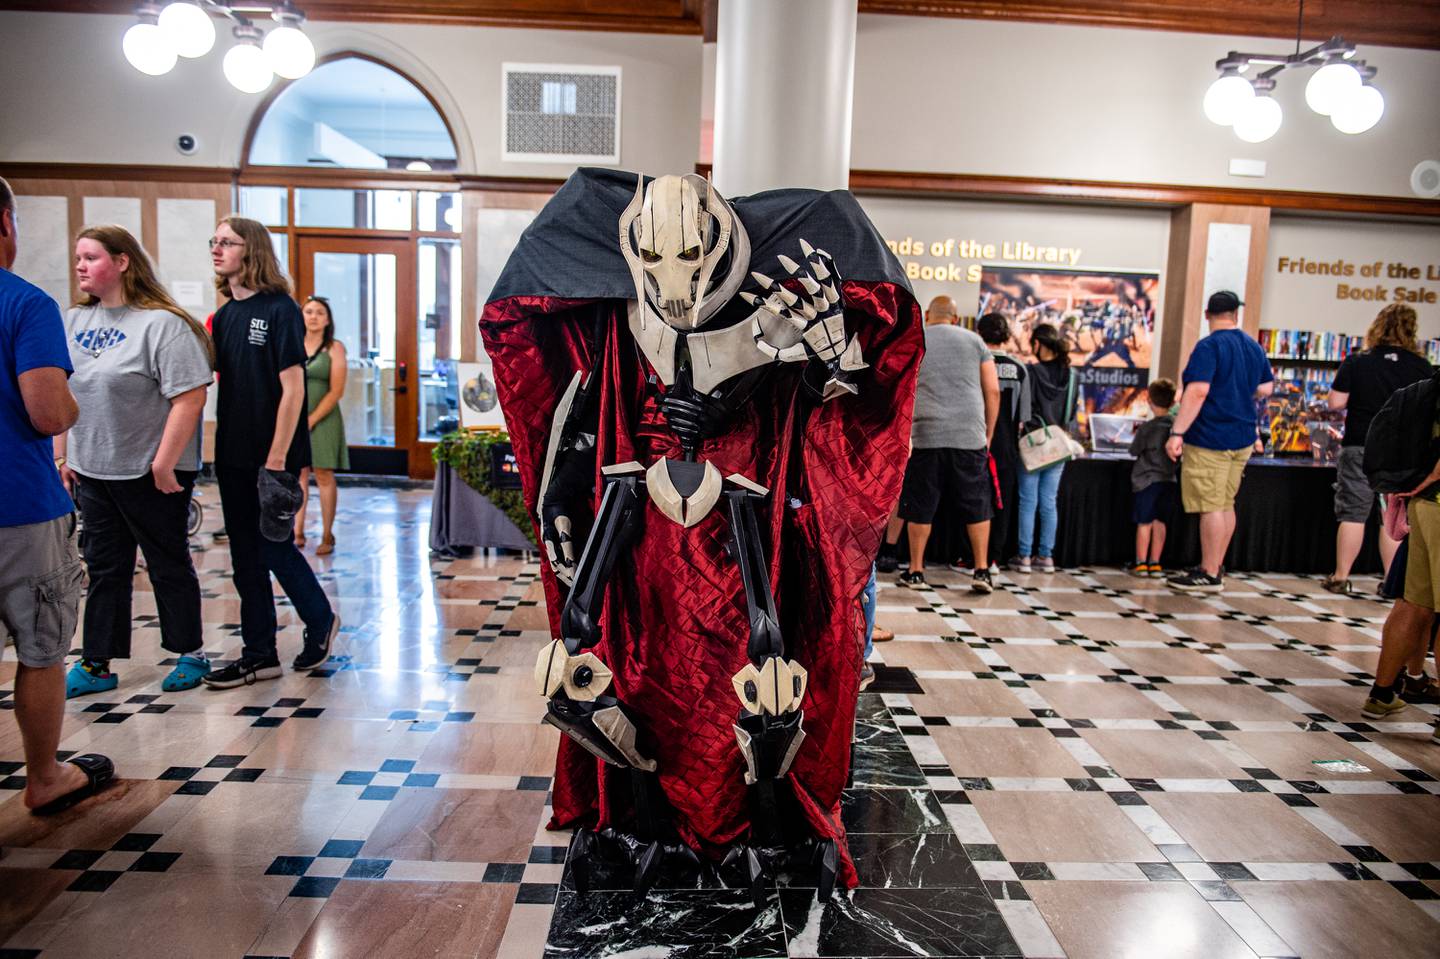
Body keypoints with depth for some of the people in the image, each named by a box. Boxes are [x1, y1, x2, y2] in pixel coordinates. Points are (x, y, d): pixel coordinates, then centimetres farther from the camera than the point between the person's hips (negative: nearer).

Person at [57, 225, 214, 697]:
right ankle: (96, 666, 23)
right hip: (93, 472, 6)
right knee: (104, 568, 13)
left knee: (169, 566, 7)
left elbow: (190, 397, -20)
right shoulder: (74, 322, 8)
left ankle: (191, 654, 22)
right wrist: (62, 456, 11)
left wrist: (163, 464, -20)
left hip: (152, 473, -6)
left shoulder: (161, 323, -14)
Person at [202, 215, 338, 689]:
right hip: (233, 455, 7)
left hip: (272, 455, -7)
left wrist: (276, 460, -18)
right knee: (246, 555, 10)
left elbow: (292, 388, -15)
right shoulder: (224, 316, 11)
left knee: (275, 546, 1)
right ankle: (259, 655, 20)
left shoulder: (280, 309, -10)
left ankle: (321, 620, 26)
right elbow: (211, 379, 15)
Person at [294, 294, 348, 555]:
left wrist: (311, 419, -12)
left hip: (323, 419, -3)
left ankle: (327, 536, 8)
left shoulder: (334, 348, -1)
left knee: (323, 475, 1)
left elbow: (336, 391, -7)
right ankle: (297, 534, 11)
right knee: (298, 475, 5)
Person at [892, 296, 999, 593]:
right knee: (976, 506, 9)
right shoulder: (975, 341, 11)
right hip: (970, 436, 1)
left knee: (921, 507, 7)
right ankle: (982, 571, 7)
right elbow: (993, 391, 6)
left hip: (925, 435, 0)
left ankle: (916, 571, 13)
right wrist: (988, 435, 12)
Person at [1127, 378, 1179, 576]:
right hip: (1169, 480, 4)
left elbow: (1134, 450, -2)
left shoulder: (1146, 427, -12)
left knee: (1144, 523, 2)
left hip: (1147, 480, -4)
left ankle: (1141, 563, 4)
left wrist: (1137, 436, 15)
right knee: (1160, 522, 8)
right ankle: (1155, 563, 12)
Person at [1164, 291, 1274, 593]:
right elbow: (1266, 388, 20)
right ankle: (1215, 567, 22)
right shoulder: (1254, 347, 11)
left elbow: (1198, 391, -23)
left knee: (1210, 507, -4)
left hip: (1210, 440, -8)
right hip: (1242, 439, 8)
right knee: (1226, 504, 14)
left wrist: (1177, 433, -24)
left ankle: (1209, 575, 0)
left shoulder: (1209, 347, -12)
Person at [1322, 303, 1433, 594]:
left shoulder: (1356, 362, -7)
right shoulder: (1422, 367, -3)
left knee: (1353, 514, 4)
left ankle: (1340, 577, 8)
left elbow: (1336, 402, -7)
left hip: (1360, 448, -1)